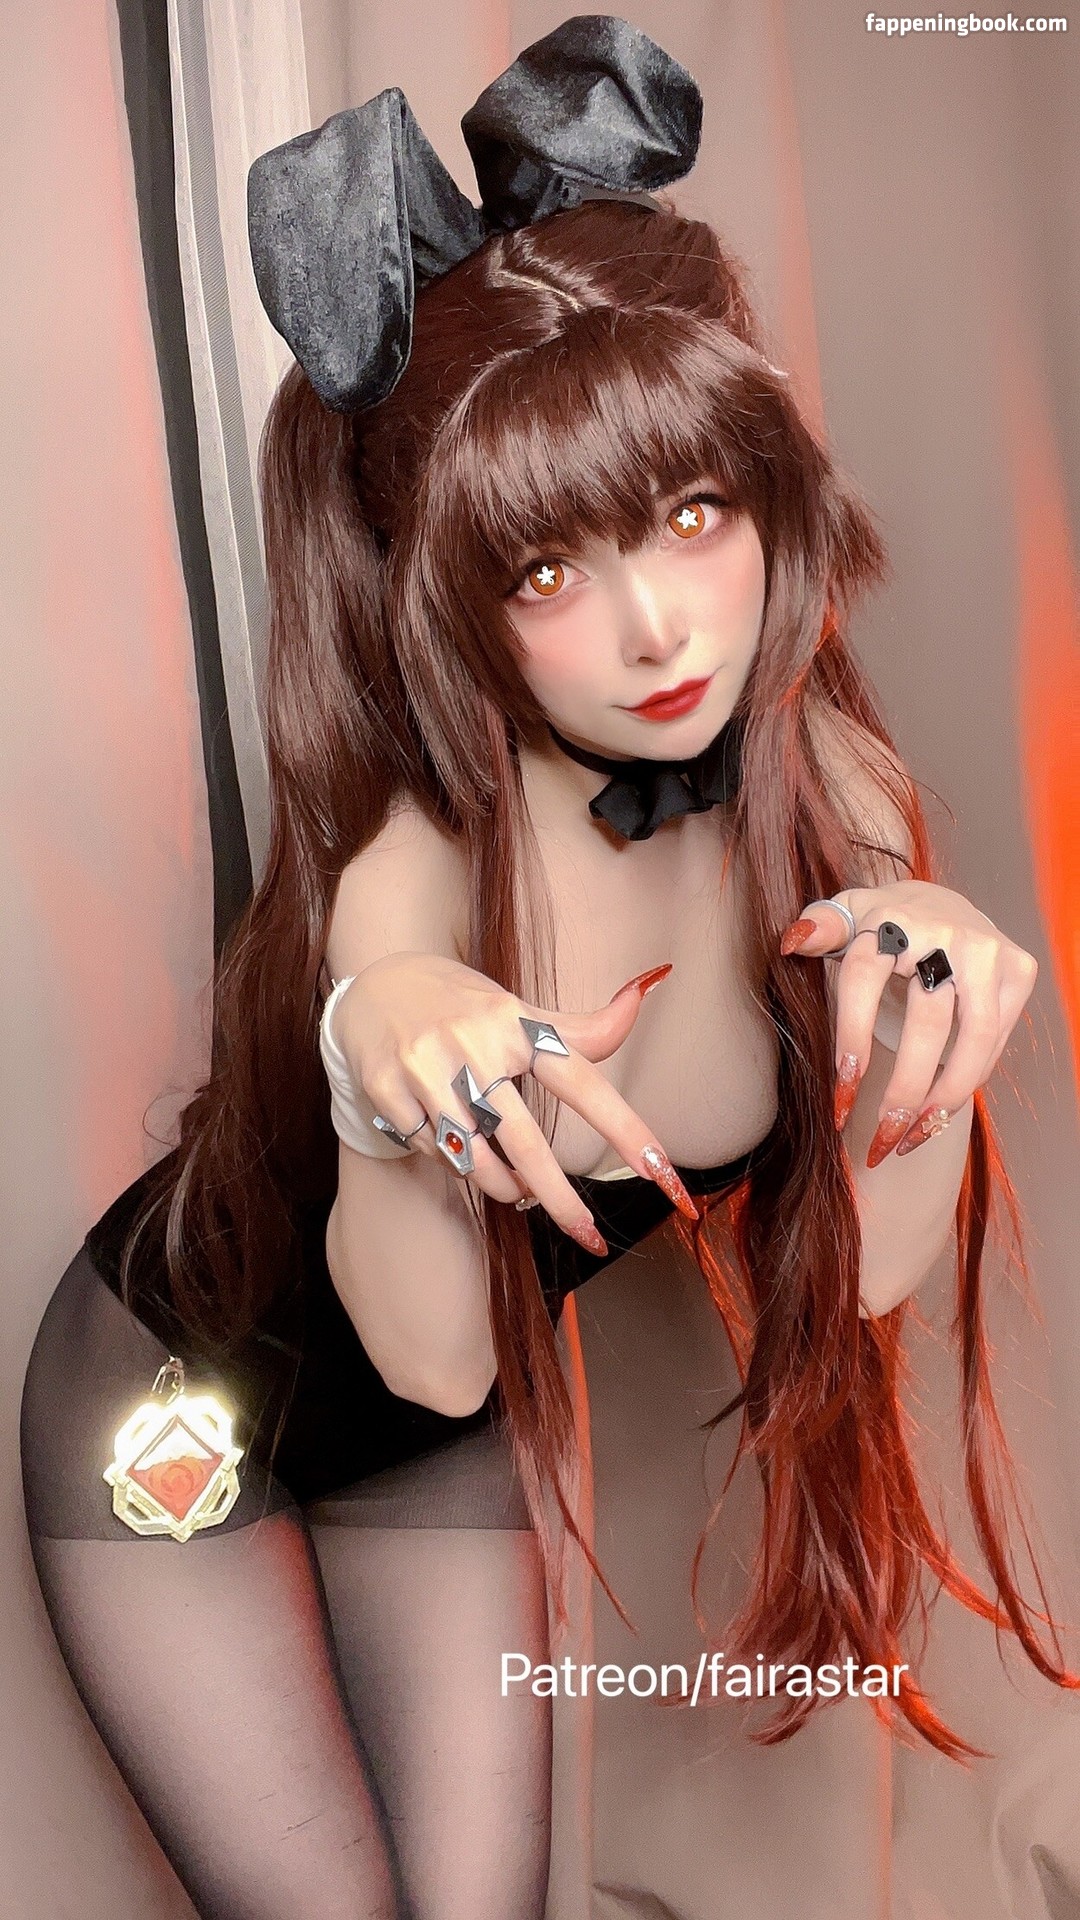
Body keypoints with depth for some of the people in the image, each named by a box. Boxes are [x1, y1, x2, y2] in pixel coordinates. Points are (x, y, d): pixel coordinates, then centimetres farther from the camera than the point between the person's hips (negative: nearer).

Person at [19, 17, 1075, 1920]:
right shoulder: (414, 845, -33)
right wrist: (383, 1059, -48)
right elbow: (431, 1351, -30)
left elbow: (866, 1265, -16)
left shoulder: (829, 786, -19)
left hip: (450, 1447, 4)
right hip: (182, 1399, -3)